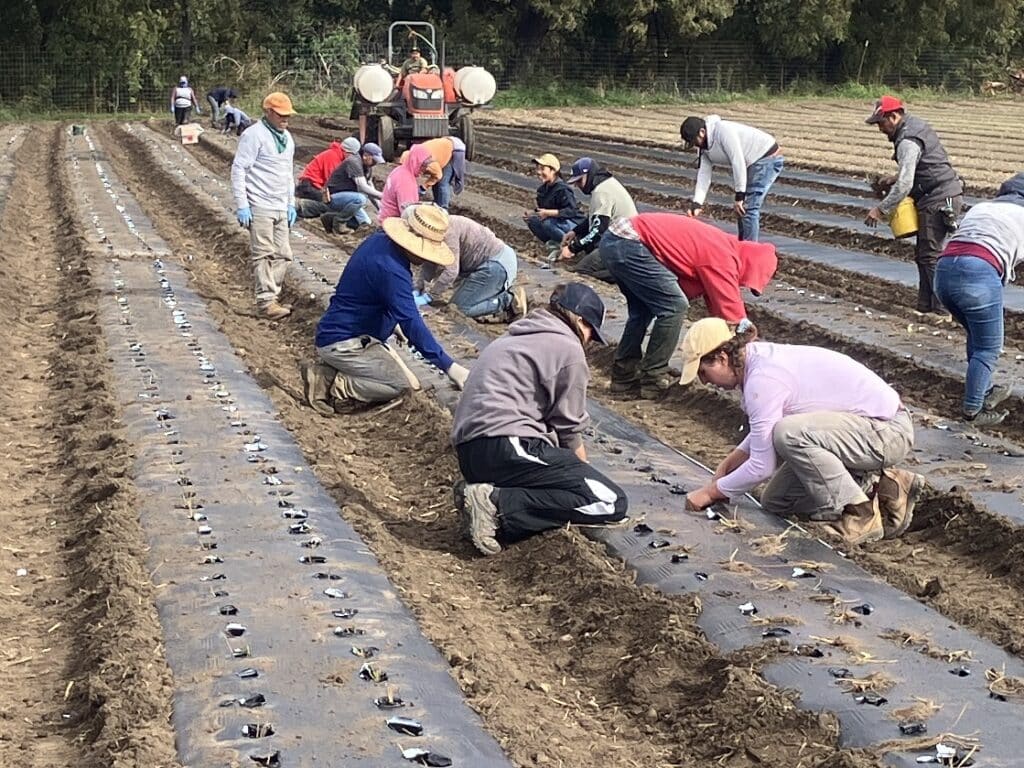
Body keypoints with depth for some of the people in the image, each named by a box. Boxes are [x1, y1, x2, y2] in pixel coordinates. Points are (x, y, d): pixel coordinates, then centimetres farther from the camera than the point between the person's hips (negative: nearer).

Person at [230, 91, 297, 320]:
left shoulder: (287, 138, 16)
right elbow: (238, 169, -11)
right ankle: (266, 300, -5)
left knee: (282, 255, 6)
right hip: (259, 207, -8)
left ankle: (272, 297, 14)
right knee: (264, 254, -7)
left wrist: (291, 203, 20)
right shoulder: (254, 135, -9)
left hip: (280, 207, 8)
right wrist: (241, 206, -16)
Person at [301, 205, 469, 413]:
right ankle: (333, 385, -13)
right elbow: (412, 324, -30)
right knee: (402, 385, -16)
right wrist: (450, 367, -29)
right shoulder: (391, 269, -27)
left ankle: (328, 372, 3)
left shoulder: (379, 240, 3)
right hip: (342, 343, -11)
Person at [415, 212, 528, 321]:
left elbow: (451, 271, -25)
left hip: (495, 265, -10)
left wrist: (428, 297, -19)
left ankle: (509, 300, -9)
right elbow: (429, 265, 13)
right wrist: (418, 289, 2)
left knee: (460, 307, -7)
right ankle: (509, 295, 11)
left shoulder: (447, 230, -22)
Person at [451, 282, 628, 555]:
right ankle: (499, 504, -17)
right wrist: (584, 472, 21)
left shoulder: (515, 337, 27)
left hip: (468, 451, 10)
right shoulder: (568, 349, 0)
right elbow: (569, 428, 3)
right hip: (507, 448, -9)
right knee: (611, 503, -10)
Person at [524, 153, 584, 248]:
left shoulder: (563, 189, -21)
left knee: (548, 223, -33)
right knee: (531, 220, -4)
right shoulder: (542, 189, 6)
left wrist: (548, 213, -32)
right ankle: (554, 243, 6)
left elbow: (571, 211, -29)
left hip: (574, 223, -9)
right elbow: (541, 210, 14)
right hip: (558, 221, 9)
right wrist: (531, 212, -8)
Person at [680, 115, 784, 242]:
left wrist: (739, 196, -23)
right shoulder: (703, 147, 4)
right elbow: (703, 175, 2)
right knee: (741, 208, 15)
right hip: (752, 163, 10)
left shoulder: (723, 130, -25)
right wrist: (696, 204, -10)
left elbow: (738, 161, -27)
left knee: (748, 208, -15)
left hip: (768, 158, -10)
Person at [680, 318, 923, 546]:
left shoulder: (762, 379, -23)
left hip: (889, 432, -10)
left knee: (788, 433, -33)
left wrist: (711, 492, -8)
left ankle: (861, 514, -16)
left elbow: (762, 467, -20)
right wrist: (729, 463, 12)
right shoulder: (762, 358, 5)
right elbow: (763, 431, 22)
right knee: (775, 501, 9)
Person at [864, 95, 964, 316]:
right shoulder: (916, 124, 14)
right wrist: (896, 178, 15)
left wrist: (881, 209, -19)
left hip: (938, 200, -11)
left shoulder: (908, 142, -19)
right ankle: (926, 306, 18)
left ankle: (944, 308, -10)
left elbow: (905, 185, -25)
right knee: (923, 255, 14)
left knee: (931, 255, -10)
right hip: (946, 196, 11)